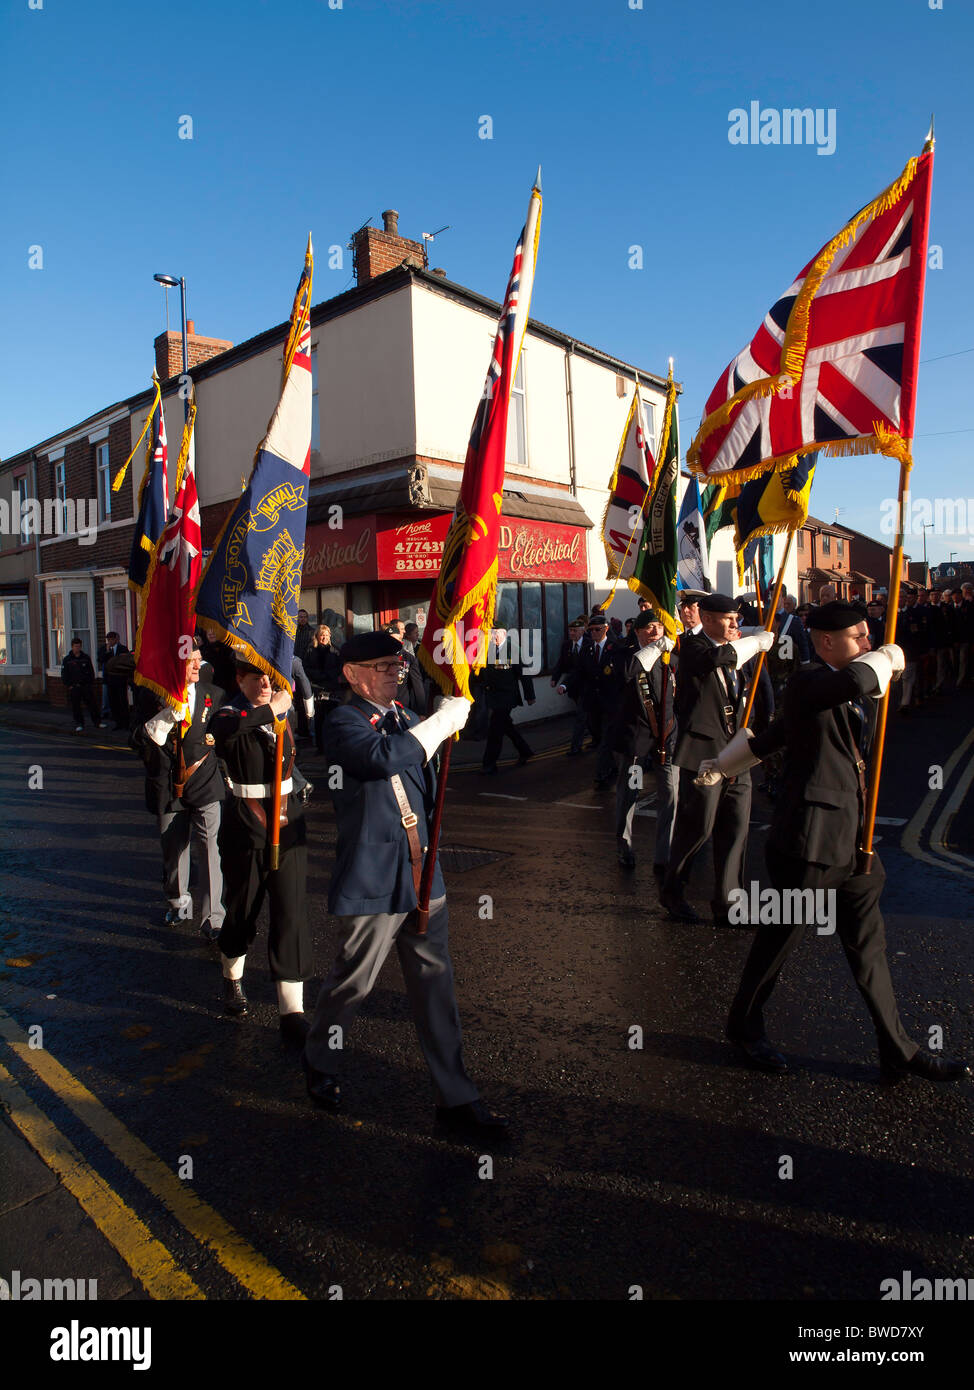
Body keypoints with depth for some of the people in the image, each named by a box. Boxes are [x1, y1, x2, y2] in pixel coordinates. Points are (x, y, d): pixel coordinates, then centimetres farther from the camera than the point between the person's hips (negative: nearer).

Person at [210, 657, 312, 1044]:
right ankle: (233, 979, 42)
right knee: (242, 912, 13)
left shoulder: (283, 714, 5)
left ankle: (292, 1012, 3)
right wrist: (269, 710, -33)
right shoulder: (230, 716, -10)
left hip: (288, 830, 3)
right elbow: (225, 737, -37)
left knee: (290, 916, -1)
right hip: (245, 833, -3)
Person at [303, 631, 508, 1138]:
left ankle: (455, 1097, 22)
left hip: (422, 876, 7)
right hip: (373, 880, -6)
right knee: (352, 981, 11)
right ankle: (319, 1064, 40)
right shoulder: (344, 723, -11)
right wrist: (443, 720, -25)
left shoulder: (406, 718, 13)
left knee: (435, 985, 11)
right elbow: (383, 756, -33)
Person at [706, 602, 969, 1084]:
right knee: (780, 940, 7)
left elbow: (769, 735, 26)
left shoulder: (847, 695, 17)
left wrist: (722, 765, 35)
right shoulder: (808, 683, -12)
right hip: (811, 840, -9)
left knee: (868, 946, 15)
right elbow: (858, 679, -37)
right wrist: (888, 659, -13)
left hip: (852, 843, 9)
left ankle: (898, 1052, 27)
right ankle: (744, 1027, 28)